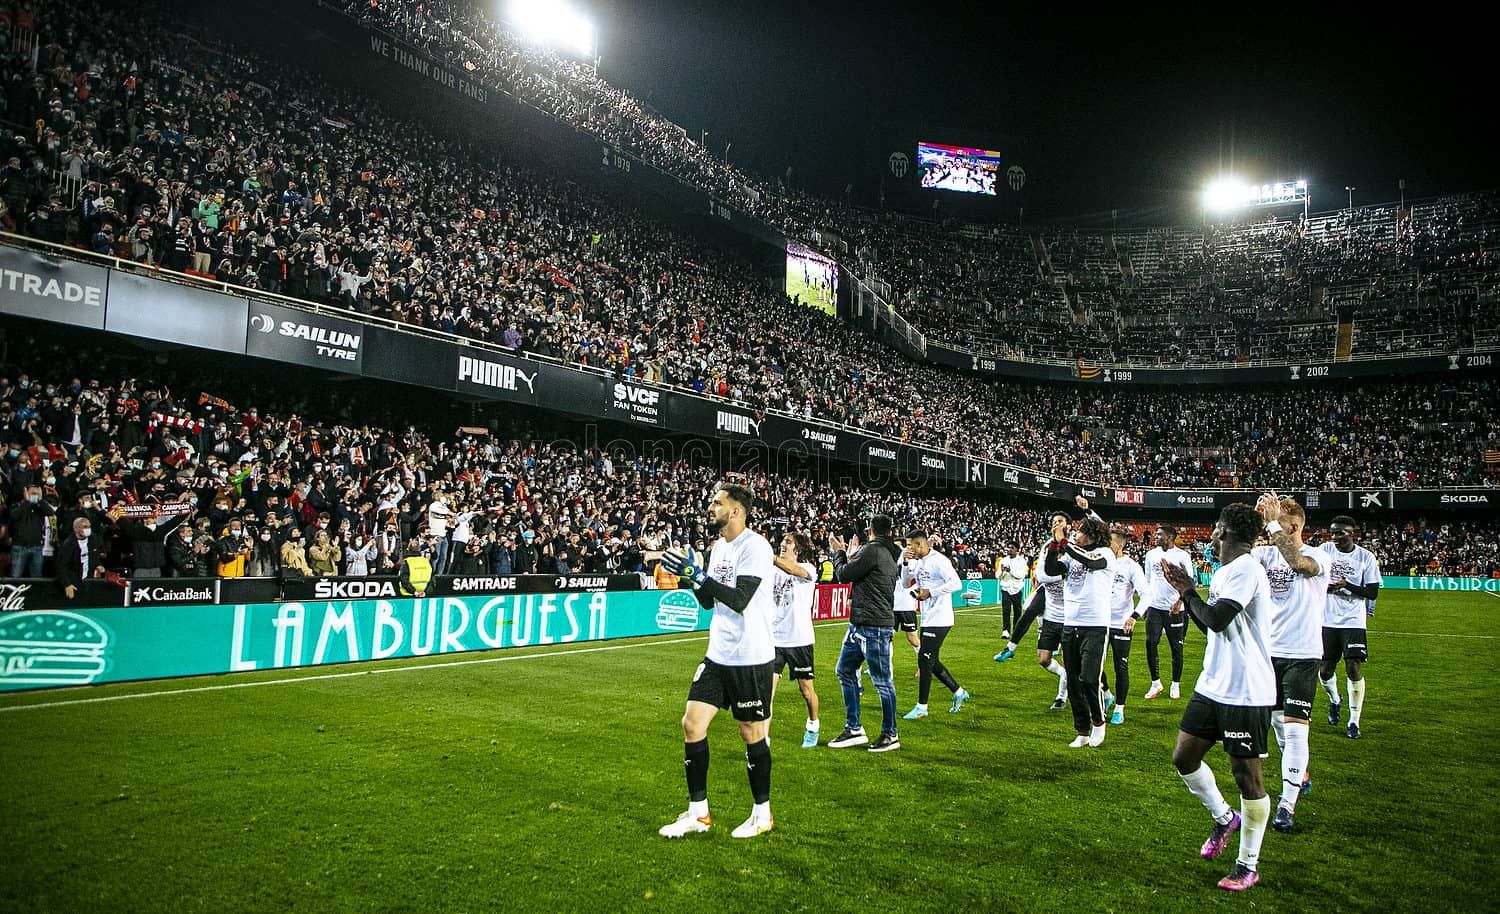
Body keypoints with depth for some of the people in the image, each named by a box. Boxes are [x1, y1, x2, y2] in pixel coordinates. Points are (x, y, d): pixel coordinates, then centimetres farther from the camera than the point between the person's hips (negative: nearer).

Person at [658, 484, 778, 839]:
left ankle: (762, 814, 23)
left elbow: (740, 600, -24)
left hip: (751, 657, -8)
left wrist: (699, 577, -24)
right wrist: (692, 577, 0)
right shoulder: (718, 547, 11)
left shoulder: (755, 547, -16)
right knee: (692, 724, 4)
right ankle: (698, 813, 16)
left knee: (752, 733, 5)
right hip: (718, 654, 8)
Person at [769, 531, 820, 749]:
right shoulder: (774, 571, 10)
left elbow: (794, 570, -31)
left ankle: (812, 726, 36)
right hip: (774, 638, 3)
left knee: (806, 687, 11)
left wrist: (768, 556, -46)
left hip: (799, 639, -3)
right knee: (767, 688, -7)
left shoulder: (808, 568, -7)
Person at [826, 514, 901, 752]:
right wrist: (851, 555, 20)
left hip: (874, 628, -10)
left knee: (882, 680, 0)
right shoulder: (889, 555, 16)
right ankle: (854, 729, 20)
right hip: (859, 625, 10)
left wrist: (839, 553, 8)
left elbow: (843, 575, -9)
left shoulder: (871, 550, -14)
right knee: (845, 671, 14)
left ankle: (890, 735, 10)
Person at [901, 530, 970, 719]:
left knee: (924, 660, -6)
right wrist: (906, 562, 0)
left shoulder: (938, 560, -16)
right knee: (931, 661, 14)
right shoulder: (917, 562, 11)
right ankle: (959, 692, 30)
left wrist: (930, 592, -21)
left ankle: (921, 707, 4)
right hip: (927, 619, 9)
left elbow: (956, 584, -23)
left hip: (939, 620, -9)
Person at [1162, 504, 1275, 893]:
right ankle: (1224, 818, 34)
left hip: (1246, 693, -9)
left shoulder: (1245, 569, -17)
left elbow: (1216, 620, -25)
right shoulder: (1224, 572, 13)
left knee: (1246, 774, 3)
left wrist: (1188, 591, -8)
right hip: (1213, 686, 9)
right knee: (1184, 757, 12)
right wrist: (1185, 591, 11)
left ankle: (1248, 866, 16)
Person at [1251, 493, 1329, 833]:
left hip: (1302, 654, -6)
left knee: (1295, 728, -7)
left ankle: (1287, 803, 1)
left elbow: (1297, 562, -34)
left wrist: (1272, 522, -34)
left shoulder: (1318, 558, -11)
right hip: (1269, 651, 6)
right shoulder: (1266, 552, 3)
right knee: (1277, 720, 18)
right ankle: (1299, 775, 41)